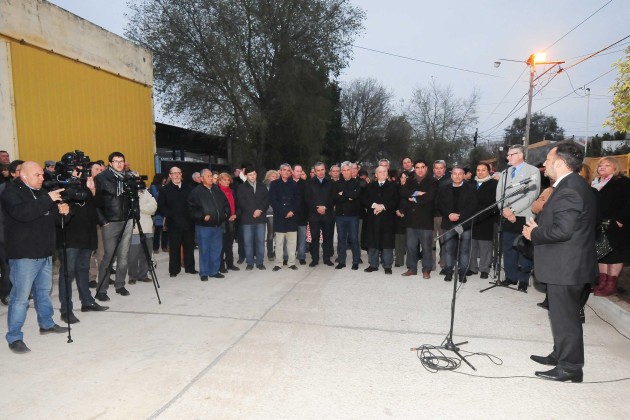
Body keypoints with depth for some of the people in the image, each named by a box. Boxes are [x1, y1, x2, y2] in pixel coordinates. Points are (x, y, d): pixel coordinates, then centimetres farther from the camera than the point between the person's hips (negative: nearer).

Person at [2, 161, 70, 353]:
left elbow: (47, 217, 20)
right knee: (20, 296, -4)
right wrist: (47, 200, -27)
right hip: (23, 255, -7)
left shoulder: (40, 192, 16)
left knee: (44, 291, 16)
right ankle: (14, 338, 5)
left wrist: (59, 211, -1)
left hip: (44, 253, 7)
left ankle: (46, 323, 31)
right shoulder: (11, 192, -7)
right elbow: (22, 213, -26)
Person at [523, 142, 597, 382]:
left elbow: (562, 230, -28)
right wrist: (539, 228, 6)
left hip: (566, 267, -11)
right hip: (567, 265, 11)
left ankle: (570, 367, 14)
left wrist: (534, 234, -13)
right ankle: (560, 355, 35)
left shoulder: (569, 190, -21)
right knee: (563, 315, 21)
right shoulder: (574, 185, 13)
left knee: (565, 318, 1)